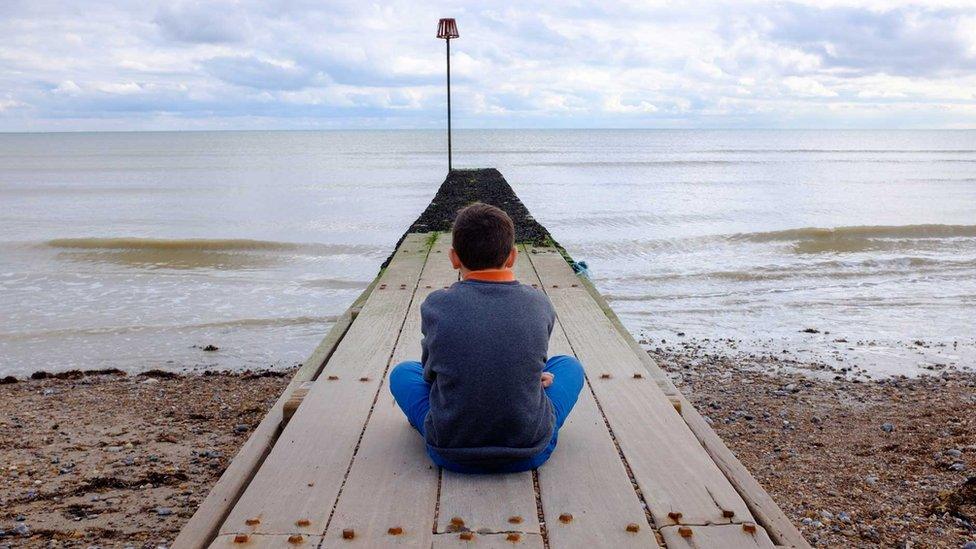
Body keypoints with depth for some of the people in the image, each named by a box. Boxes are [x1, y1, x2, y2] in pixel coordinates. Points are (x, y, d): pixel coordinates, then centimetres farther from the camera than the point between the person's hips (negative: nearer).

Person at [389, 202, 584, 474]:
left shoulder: (436, 306, -11)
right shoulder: (539, 304, -7)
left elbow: (431, 373, 4)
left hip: (451, 455, 0)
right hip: (531, 453, 1)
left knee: (403, 372, 26)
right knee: (569, 364, 26)